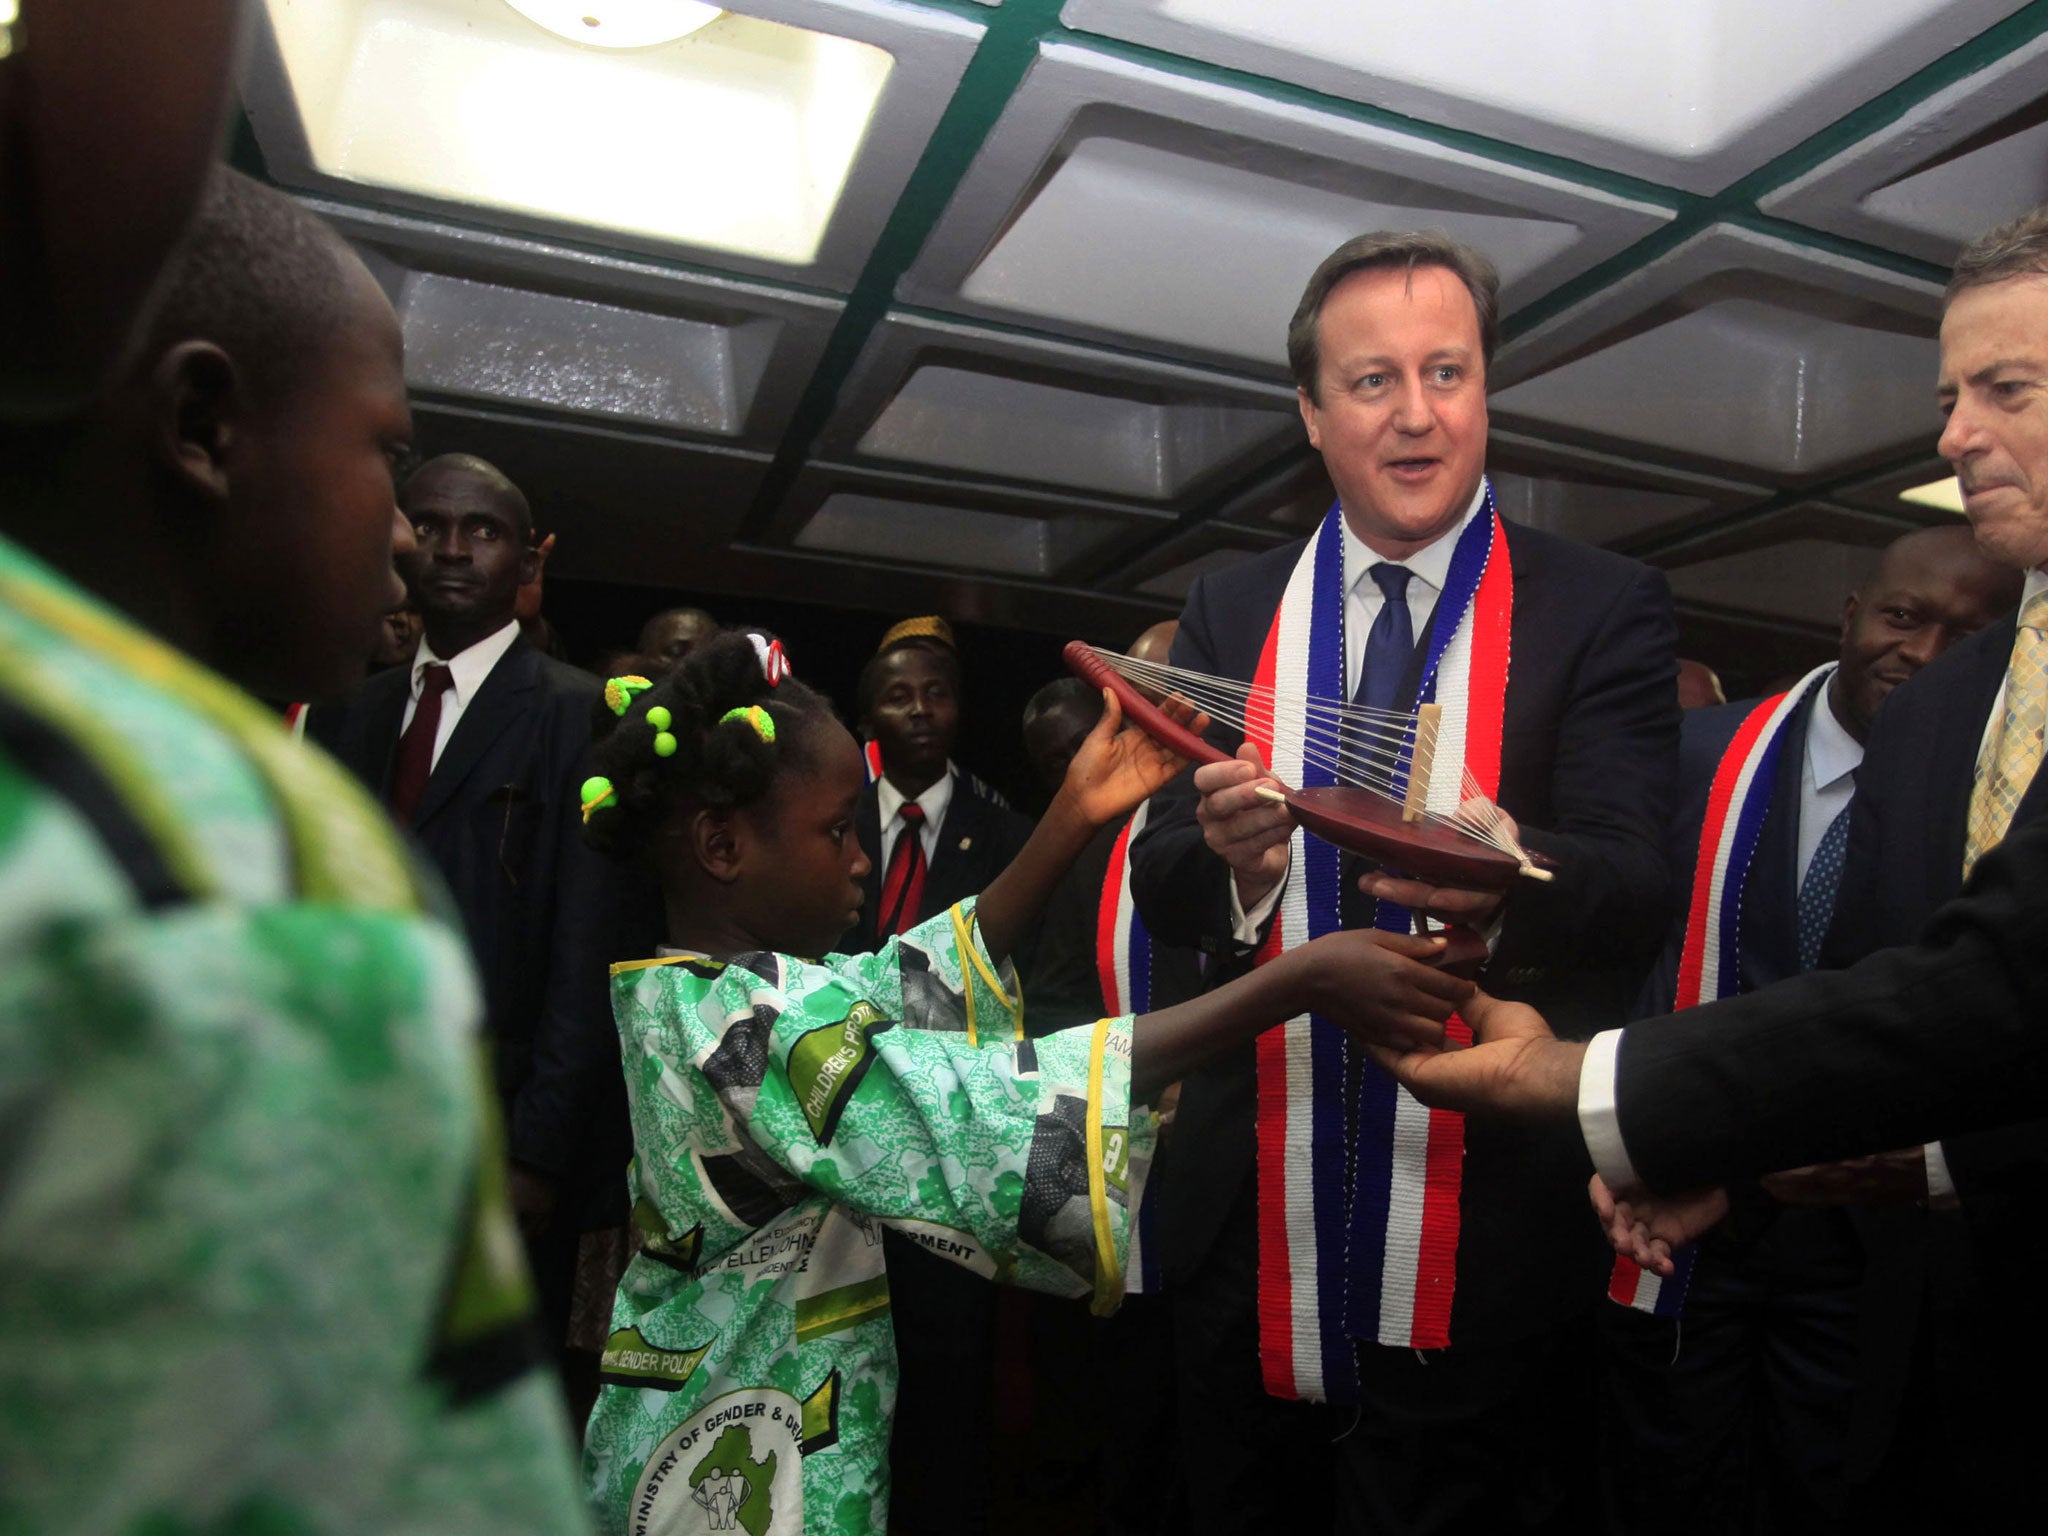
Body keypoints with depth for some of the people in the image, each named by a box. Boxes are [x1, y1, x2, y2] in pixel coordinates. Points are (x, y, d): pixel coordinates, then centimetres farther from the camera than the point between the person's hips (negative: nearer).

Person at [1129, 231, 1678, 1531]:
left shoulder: (1605, 610, -4)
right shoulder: (1229, 615, 3)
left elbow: (1634, 893, -13)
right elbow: (1160, 887, -1)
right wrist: (1231, 858, -24)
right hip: (1255, 1222, 3)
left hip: (1492, 1239, -2)